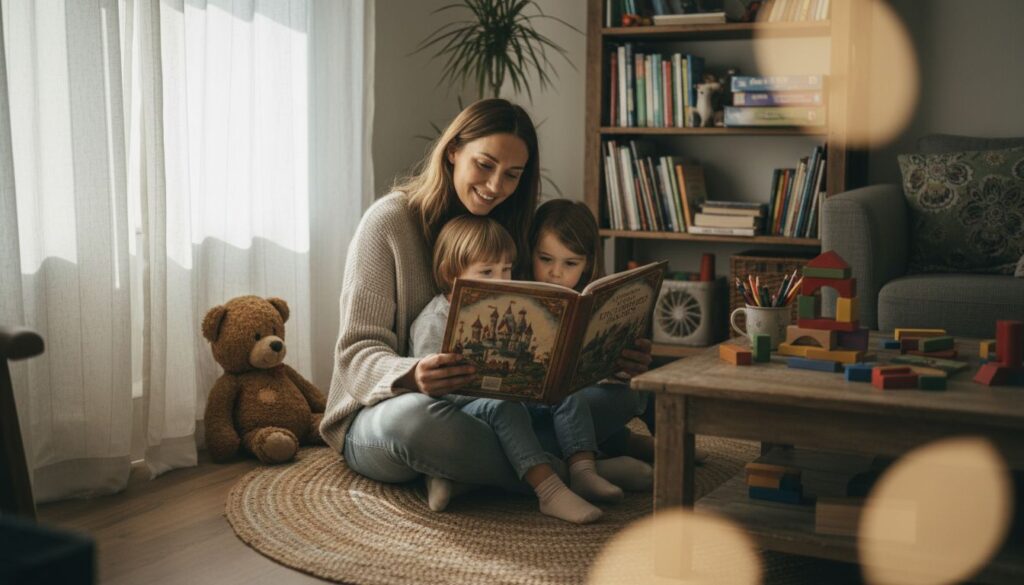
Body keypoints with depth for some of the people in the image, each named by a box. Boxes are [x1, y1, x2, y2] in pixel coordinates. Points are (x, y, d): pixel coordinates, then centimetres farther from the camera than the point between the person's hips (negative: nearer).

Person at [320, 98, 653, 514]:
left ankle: (459, 468, -26)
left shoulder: (509, 230, 9)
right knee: (414, 417, -42)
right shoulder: (390, 220, -9)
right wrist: (413, 376, -38)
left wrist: (611, 357, -16)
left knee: (620, 394, -13)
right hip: (380, 414, -5)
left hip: (484, 407, 6)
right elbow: (358, 348, -15)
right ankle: (561, 474, -24)